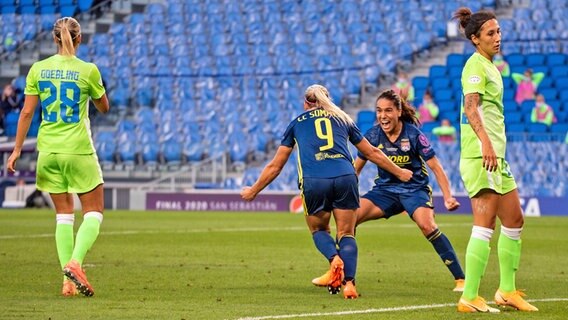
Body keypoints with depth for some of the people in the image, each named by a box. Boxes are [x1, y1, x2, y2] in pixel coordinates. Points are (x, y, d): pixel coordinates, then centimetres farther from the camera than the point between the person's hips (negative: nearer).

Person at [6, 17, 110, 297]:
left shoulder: (38, 70, 1)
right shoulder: (88, 71, -7)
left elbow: (27, 111, 1)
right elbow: (104, 108, 6)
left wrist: (17, 149, 7)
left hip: (48, 149, 4)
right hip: (78, 149, -4)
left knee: (63, 215, 11)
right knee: (94, 212, 8)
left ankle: (68, 281, 6)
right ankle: (75, 262, -16)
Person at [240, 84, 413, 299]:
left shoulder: (297, 123, 23)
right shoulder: (342, 119, 26)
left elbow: (275, 165, 25)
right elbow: (372, 153, 32)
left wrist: (253, 191, 36)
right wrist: (399, 173, 44)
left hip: (313, 182, -1)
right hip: (345, 177, 1)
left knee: (318, 229, 21)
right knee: (346, 233, 11)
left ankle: (334, 258, -10)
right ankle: (349, 283, -10)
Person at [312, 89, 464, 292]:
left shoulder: (413, 134, -16)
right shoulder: (373, 136, -6)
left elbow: (436, 167, -12)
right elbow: (355, 168, 7)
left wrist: (448, 197, -20)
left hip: (415, 189, -4)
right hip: (385, 189, 4)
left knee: (427, 225, -30)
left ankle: (460, 279, -24)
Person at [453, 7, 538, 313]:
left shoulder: (490, 66, 20)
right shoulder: (475, 65, -9)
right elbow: (470, 106, -23)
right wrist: (485, 141, -36)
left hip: (495, 154, 10)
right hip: (480, 153, -10)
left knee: (514, 221, 13)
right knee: (485, 224, -13)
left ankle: (507, 290, 22)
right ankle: (469, 298, -14)